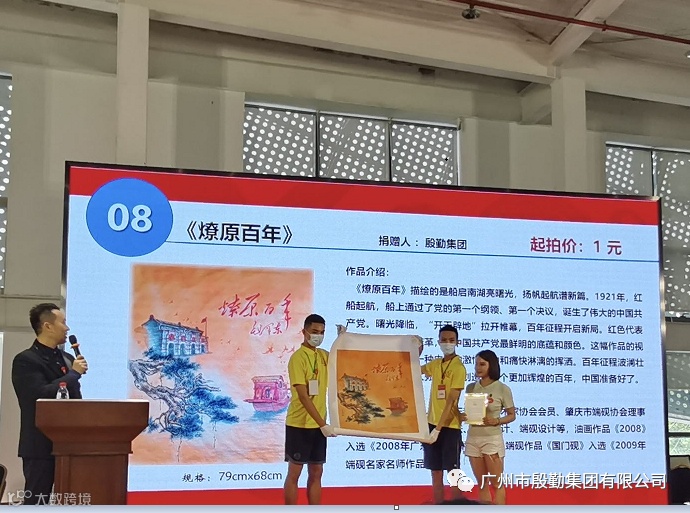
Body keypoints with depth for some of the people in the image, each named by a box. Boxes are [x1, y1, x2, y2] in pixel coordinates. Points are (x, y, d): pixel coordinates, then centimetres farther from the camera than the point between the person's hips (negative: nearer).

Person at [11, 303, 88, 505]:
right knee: (36, 503, -2)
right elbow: (41, 394, -23)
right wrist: (74, 373, -13)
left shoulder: (67, 359, 14)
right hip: (41, 445, -7)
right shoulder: (25, 360, -9)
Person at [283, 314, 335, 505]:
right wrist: (323, 424, -24)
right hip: (299, 424, -7)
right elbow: (303, 396, -20)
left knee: (316, 473, 11)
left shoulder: (324, 355, 7)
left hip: (318, 424, 7)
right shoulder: (297, 358, -15)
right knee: (294, 473, 1)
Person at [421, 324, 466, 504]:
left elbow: (451, 401, -18)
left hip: (449, 426, -7)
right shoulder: (435, 364, 9)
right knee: (435, 471, 11)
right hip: (432, 423, 7)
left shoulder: (458, 368, -13)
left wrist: (439, 428, -22)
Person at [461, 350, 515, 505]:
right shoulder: (471, 388, 5)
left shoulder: (502, 389, -7)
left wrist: (496, 421, -19)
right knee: (482, 484, 12)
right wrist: (462, 416, -9)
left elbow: (512, 415, -1)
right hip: (473, 438, 5)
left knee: (496, 483, 1)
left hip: (492, 439, -5)